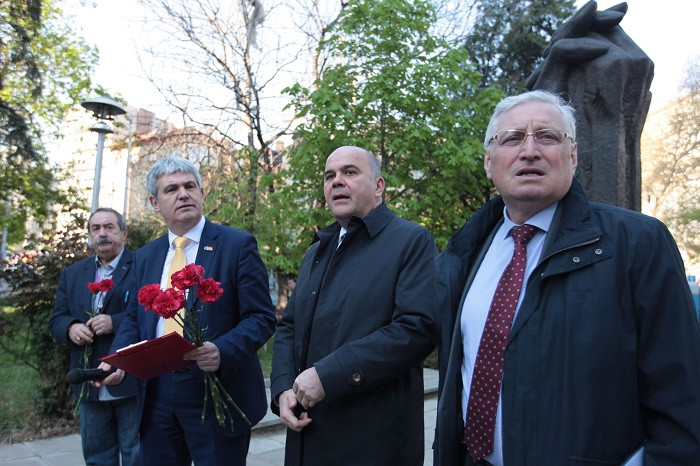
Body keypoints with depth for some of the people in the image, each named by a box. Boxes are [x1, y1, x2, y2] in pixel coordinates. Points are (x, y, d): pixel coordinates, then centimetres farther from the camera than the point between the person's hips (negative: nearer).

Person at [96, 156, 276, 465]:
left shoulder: (238, 245, -7)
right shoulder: (145, 256, 11)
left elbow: (261, 317, -10)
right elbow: (134, 320, 16)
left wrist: (222, 351, -26)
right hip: (156, 396, 5)